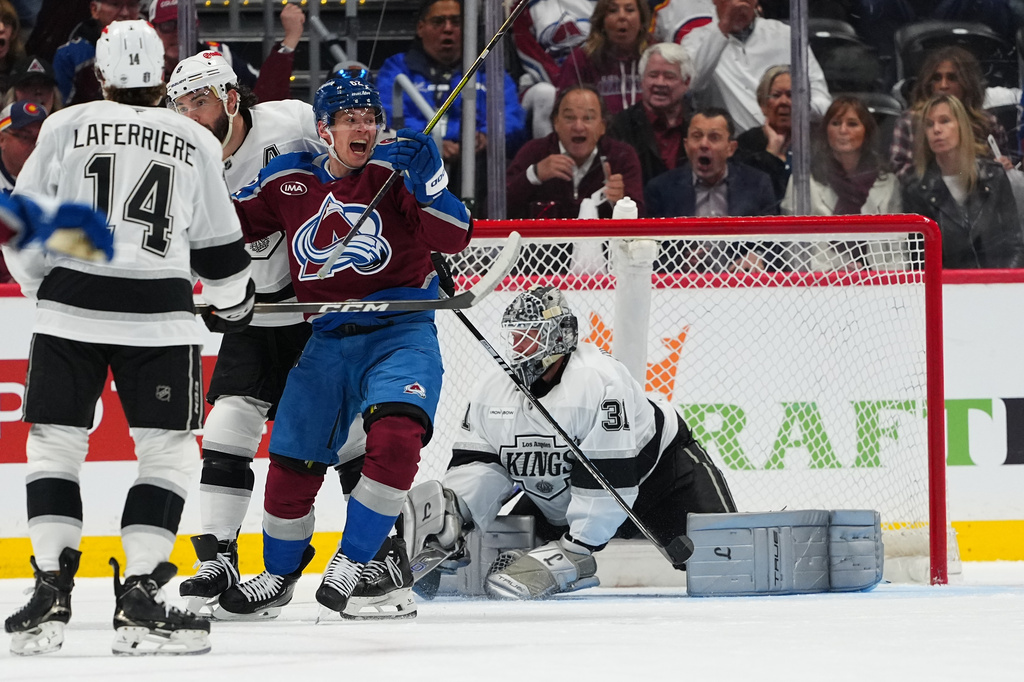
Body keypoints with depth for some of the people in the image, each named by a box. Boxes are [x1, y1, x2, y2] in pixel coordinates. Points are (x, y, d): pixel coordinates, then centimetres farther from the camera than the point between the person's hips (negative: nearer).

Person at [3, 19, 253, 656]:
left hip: (70, 308, 0)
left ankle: (52, 589, 2)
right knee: (168, 452, 8)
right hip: (159, 316, 0)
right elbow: (219, 249, 13)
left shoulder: (66, 127, 4)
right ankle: (140, 595, -2)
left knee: (55, 444, 10)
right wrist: (233, 305, 32)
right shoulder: (197, 144, 7)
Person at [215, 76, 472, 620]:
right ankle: (279, 575, 32)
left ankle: (354, 563, -10)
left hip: (399, 335, -3)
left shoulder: (394, 169, -4)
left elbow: (453, 239, -15)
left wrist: (426, 182, -28)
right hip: (327, 343, 3)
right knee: (291, 468, 4)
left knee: (395, 436, -29)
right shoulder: (289, 180, 6)